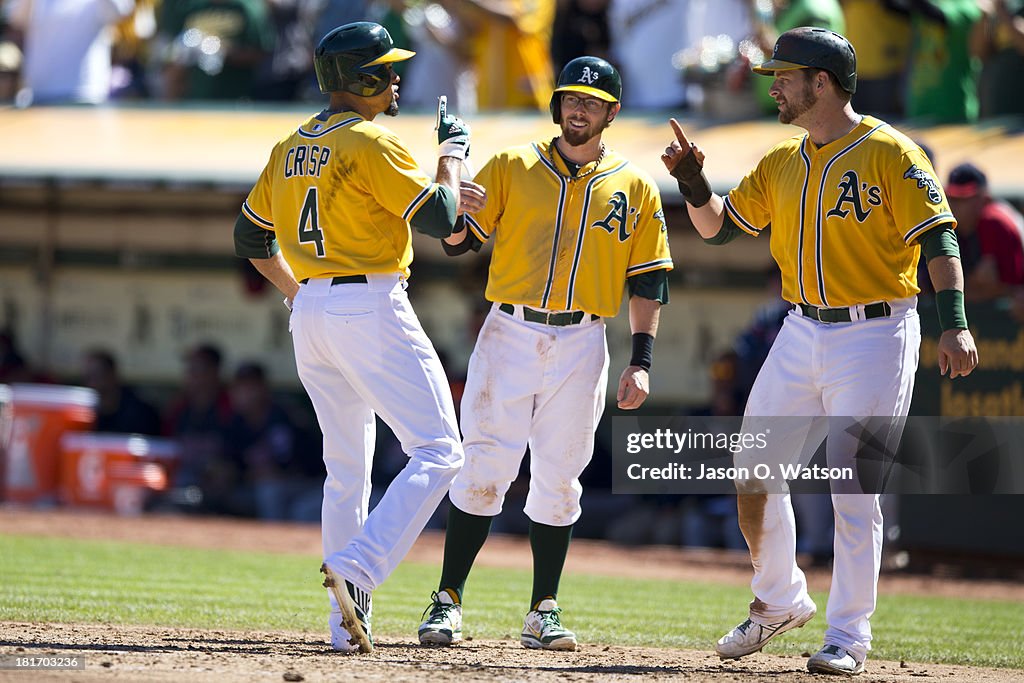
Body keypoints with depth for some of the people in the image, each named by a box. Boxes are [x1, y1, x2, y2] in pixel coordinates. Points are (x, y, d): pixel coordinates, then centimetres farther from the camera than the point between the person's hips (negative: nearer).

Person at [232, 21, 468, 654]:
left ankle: (347, 624, 11)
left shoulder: (290, 148, 13)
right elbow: (440, 218, -13)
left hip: (310, 313, 8)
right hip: (371, 309, -8)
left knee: (347, 468, 15)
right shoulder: (372, 144, -11)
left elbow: (251, 237, 21)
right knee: (439, 453, -7)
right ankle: (354, 571, -24)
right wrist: (453, 151, 2)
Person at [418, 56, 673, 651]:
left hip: (581, 345, 1)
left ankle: (544, 612, 9)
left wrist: (641, 362, -1)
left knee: (559, 481, 3)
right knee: (484, 471, -7)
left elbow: (649, 282, 8)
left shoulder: (635, 188, 9)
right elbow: (459, 241, 4)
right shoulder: (512, 167, 7)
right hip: (509, 334, -1)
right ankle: (449, 600, -2)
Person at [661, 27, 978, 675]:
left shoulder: (889, 153, -9)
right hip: (801, 336, 7)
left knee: (853, 493, -7)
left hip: (876, 337, -7)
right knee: (753, 475, 6)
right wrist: (693, 178, 0)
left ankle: (849, 635, 3)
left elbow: (938, 238, -15)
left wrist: (955, 324, -25)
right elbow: (718, 226, 19)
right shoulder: (782, 163, 12)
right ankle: (779, 601, 26)